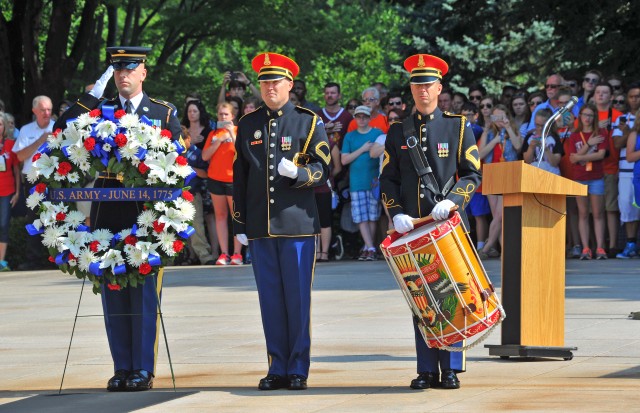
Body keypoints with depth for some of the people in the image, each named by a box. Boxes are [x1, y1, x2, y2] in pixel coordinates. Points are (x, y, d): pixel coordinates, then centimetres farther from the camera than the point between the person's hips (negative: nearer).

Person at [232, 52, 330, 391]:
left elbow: (322, 169, 1)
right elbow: (239, 177, 14)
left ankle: (298, 370, 5)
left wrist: (297, 172, -21)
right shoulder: (248, 125, 12)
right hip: (260, 228, 3)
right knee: (270, 299, 4)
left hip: (298, 225, -3)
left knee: (298, 299, -1)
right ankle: (277, 369, 10)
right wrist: (240, 225, 10)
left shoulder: (309, 122, 4)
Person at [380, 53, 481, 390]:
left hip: (448, 224, -2)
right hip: (411, 228, 2)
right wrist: (396, 213, -7)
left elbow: (472, 174, 2)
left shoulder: (458, 126, 6)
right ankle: (427, 371, 5)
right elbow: (388, 179, 9)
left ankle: (451, 369, 2)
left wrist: (451, 201, -15)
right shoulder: (398, 131, 11)